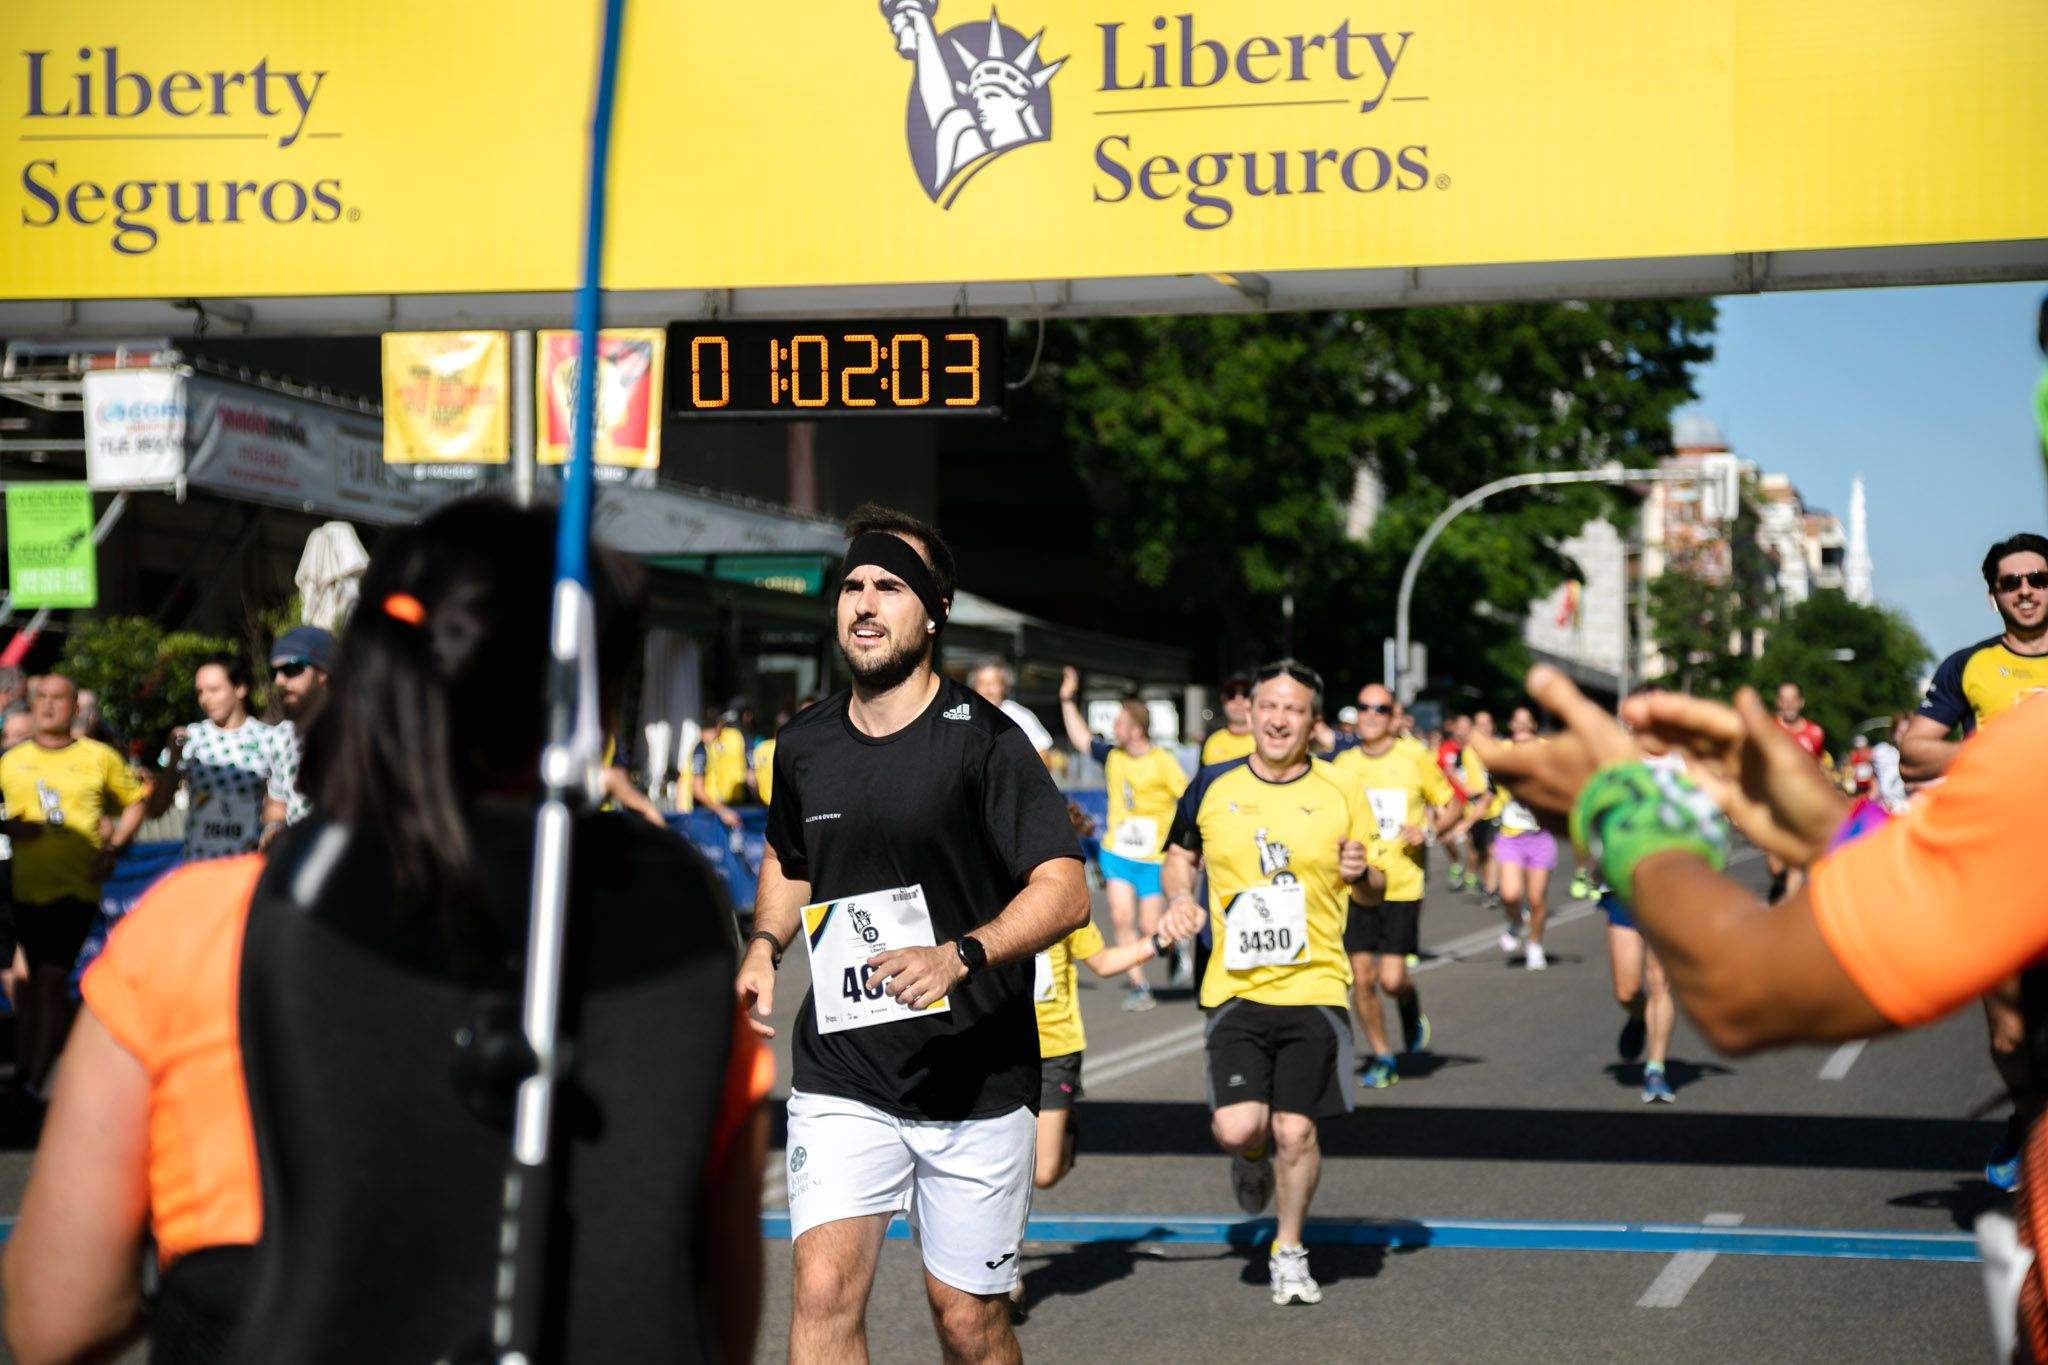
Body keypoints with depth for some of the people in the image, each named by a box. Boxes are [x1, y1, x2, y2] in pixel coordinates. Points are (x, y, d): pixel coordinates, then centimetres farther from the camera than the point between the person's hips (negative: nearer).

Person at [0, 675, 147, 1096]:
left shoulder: (99, 757, 3)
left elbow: (134, 802, 12)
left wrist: (113, 848, -1)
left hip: (78, 885, -4)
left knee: (51, 978, -12)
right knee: (42, 978, 12)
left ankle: (36, 1077, -10)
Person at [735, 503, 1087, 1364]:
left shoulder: (981, 740, -9)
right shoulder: (804, 745, 6)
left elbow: (1065, 892, -15)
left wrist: (958, 956, -30)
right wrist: (765, 947, 7)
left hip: (977, 1086, -3)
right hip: (841, 1077, 3)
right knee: (824, 1292, -14)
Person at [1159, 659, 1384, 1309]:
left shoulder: (1341, 793, 2)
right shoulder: (1213, 786, 3)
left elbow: (1374, 888, 12)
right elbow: (1178, 856, 18)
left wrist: (1362, 873, -11)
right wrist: (1179, 898, -2)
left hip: (1315, 985, 0)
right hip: (1234, 987, 0)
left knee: (1295, 1131, -1)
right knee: (1236, 1128, -11)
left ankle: (1289, 1251, 22)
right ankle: (1254, 1159, 27)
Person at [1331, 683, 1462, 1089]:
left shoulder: (1415, 758, -1)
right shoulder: (1342, 765, 6)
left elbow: (1454, 806, 7)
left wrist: (1429, 832, -10)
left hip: (1402, 884, -3)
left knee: (1392, 979, -9)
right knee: (1362, 977, 0)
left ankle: (1411, 1009, 26)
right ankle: (1382, 1056, 18)